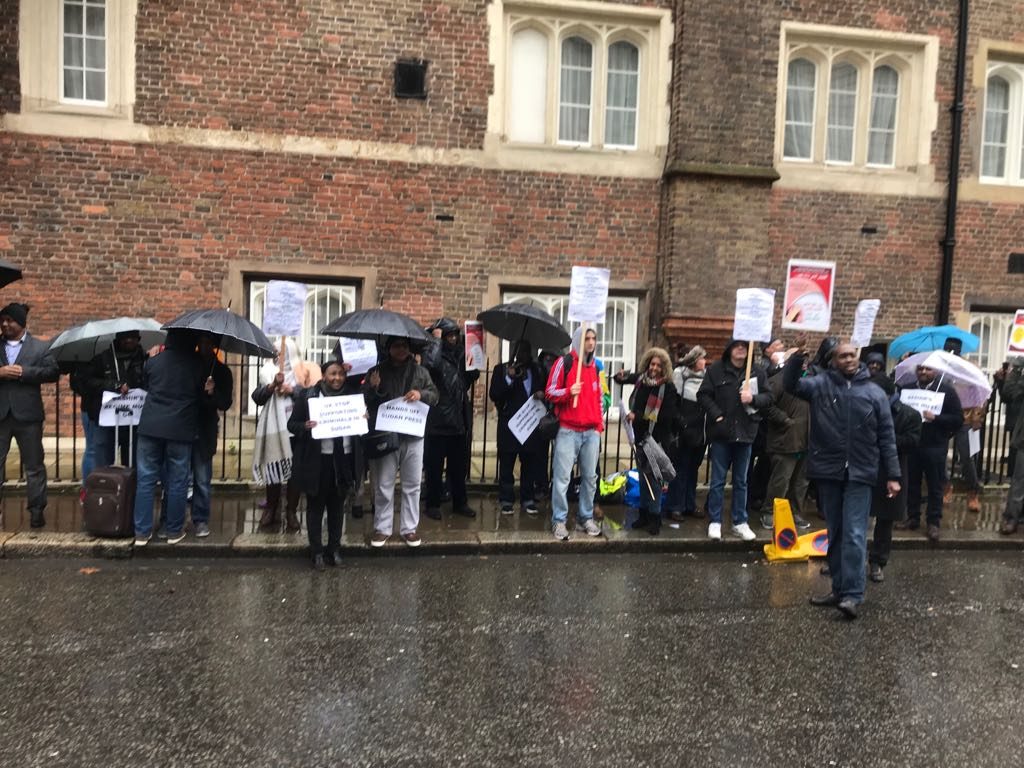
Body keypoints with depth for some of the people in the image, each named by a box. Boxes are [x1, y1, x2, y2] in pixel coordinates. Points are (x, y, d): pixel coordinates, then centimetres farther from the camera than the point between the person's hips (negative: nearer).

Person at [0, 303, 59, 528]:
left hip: (27, 414, -3)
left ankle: (37, 510, 14)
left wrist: (24, 372, -15)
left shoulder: (40, 347, 3)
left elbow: (52, 372, -6)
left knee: (34, 465, 5)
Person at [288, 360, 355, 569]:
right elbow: (292, 424, 0)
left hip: (343, 460, 3)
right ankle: (316, 551, 17)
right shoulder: (307, 396, -1)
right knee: (315, 506, 6)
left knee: (337, 506, 12)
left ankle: (334, 549, 23)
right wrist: (305, 426, -20)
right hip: (317, 460, -3)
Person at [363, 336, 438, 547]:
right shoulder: (377, 371, 5)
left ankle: (410, 528, 19)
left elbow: (435, 394, 6)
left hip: (413, 435, 1)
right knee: (383, 485, 5)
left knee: (412, 485, 7)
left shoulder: (420, 371, 7)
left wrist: (421, 394, -14)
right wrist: (373, 389, -16)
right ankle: (382, 528, 18)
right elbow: (364, 401, 4)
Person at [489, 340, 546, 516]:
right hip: (509, 424, -3)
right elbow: (494, 396, -5)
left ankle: (528, 498, 18)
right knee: (507, 464, 2)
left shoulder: (537, 370, 13)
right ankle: (506, 500, 11)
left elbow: (545, 388, 20)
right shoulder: (502, 370, 3)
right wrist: (509, 378, -16)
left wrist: (542, 393, -3)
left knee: (531, 463, 6)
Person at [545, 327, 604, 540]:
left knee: (590, 477, 9)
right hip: (568, 430, -5)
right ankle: (559, 521, 5)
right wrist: (568, 391, -23)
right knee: (562, 477, -4)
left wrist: (600, 422, 16)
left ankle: (586, 518, 20)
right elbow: (550, 392, -5)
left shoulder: (596, 365, 15)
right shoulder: (564, 362, -3)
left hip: (591, 431, 5)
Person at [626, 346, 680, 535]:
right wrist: (631, 416, -2)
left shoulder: (668, 388, -10)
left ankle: (655, 517, 10)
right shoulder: (641, 382, 6)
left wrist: (638, 417, -20)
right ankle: (644, 514, 24)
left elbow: (666, 416, -18)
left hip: (658, 440, -5)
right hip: (640, 437, 5)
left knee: (654, 478, -2)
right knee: (643, 477, 13)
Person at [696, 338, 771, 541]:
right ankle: (715, 522, 14)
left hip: (745, 433, 2)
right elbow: (703, 395, -3)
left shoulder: (757, 371, 2)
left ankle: (740, 522, 23)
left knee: (741, 481, 12)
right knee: (718, 480, 5)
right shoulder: (716, 369, -3)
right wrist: (716, 415, -13)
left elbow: (768, 397, 4)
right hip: (721, 432, -2)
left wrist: (753, 398, -16)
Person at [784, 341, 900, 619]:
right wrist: (797, 356, -28)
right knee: (835, 534, 12)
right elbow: (790, 384, -13)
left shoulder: (875, 392, 4)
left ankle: (852, 594, -1)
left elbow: (886, 437, 5)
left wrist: (893, 475, 2)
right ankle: (839, 588, 23)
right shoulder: (820, 384, 3)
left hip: (860, 474, -1)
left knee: (854, 535, -5)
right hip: (828, 472, 1)